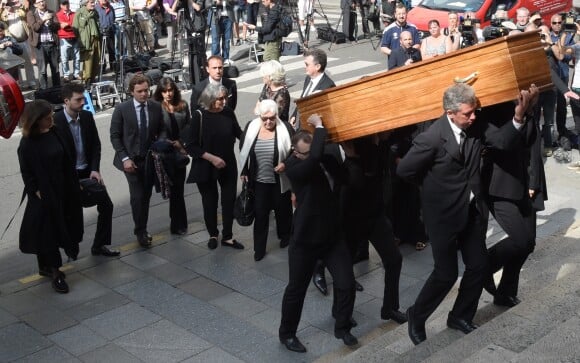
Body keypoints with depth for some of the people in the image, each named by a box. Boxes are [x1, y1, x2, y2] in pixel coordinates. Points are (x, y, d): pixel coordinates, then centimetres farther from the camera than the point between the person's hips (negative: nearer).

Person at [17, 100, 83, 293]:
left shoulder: (54, 133, 3)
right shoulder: (28, 143, -14)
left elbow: (66, 161, 8)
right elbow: (26, 172, -11)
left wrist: (74, 185, 9)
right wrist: (36, 191, -14)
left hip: (61, 190, 7)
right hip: (43, 194, -6)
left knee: (58, 228, 13)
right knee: (47, 232, 1)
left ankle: (47, 267, 28)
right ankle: (54, 272, 9)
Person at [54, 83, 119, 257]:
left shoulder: (87, 116, -2)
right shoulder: (55, 121, -18)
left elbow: (96, 145, 5)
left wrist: (95, 169, -7)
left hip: (88, 172, 5)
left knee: (106, 205, 4)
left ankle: (99, 245, 19)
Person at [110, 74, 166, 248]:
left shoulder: (156, 107, 1)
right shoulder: (121, 109, -8)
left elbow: (162, 129, 10)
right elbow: (115, 136, -4)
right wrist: (125, 158, -12)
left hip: (151, 159, 3)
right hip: (132, 160, -3)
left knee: (146, 196, 9)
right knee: (137, 196, -7)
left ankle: (142, 230, 23)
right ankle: (141, 232, 9)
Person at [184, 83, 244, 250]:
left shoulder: (228, 113, -6)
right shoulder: (199, 116, -14)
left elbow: (239, 133, 7)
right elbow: (190, 146, -13)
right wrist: (211, 158, -19)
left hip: (228, 166, 2)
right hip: (206, 168, -2)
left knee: (229, 200, 6)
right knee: (210, 202, 12)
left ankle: (227, 236, 23)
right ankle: (213, 235, 33)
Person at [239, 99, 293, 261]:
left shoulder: (286, 128, -13)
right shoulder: (251, 127, -6)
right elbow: (243, 151, 6)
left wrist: (286, 164, -20)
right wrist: (244, 172, 8)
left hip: (280, 180, -1)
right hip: (259, 180, 1)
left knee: (282, 210, 17)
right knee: (260, 213, 5)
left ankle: (285, 236, 41)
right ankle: (259, 248, 14)